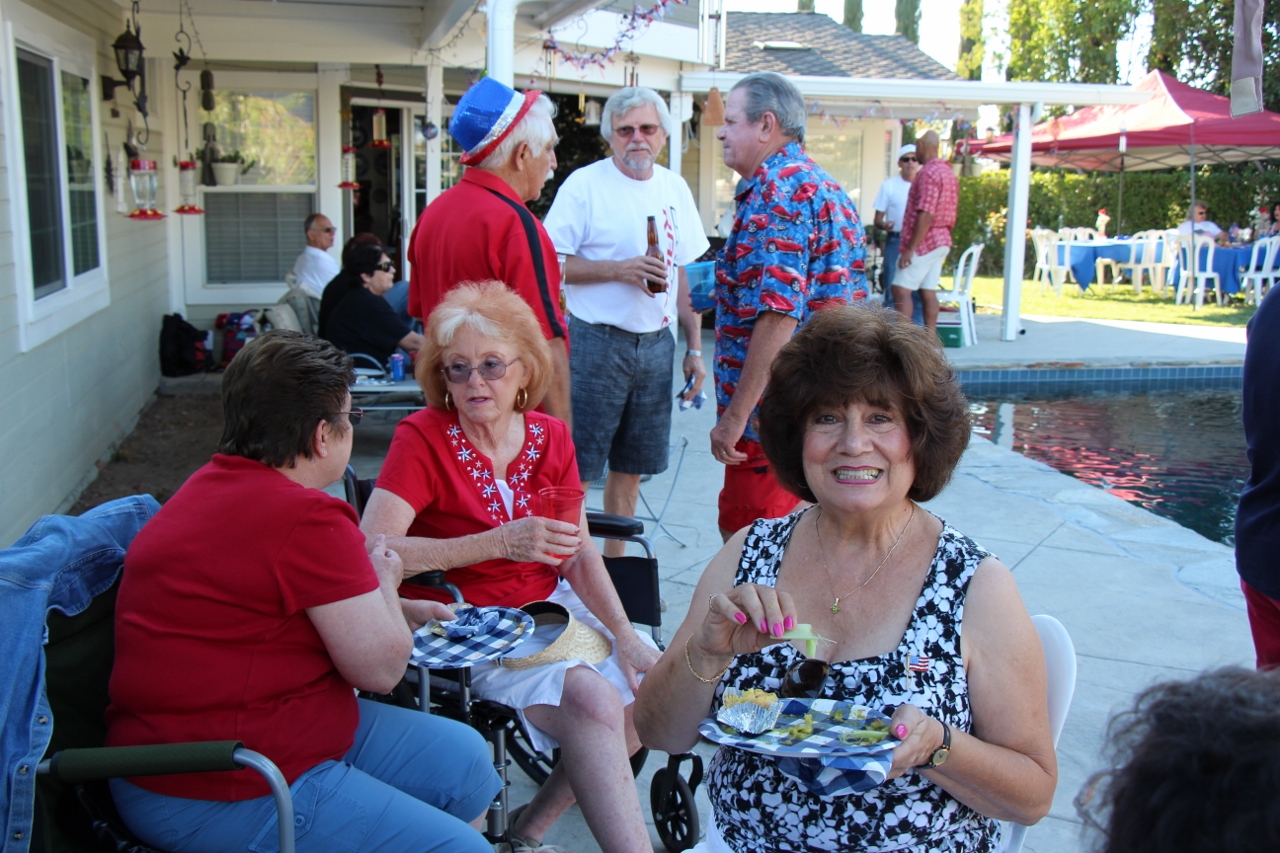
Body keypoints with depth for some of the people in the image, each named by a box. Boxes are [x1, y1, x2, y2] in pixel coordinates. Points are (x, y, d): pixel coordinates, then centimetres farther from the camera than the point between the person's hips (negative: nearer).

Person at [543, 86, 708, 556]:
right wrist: (618, 269, -20)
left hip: (656, 343, 6)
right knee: (575, 470, -2)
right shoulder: (584, 184, -6)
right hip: (596, 341, -5)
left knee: (630, 468, 13)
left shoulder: (675, 188, 11)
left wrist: (694, 348, 11)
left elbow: (686, 271, 15)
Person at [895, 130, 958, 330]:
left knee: (901, 290, -10)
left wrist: (910, 248, -22)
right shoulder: (948, 172, 15)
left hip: (923, 241, -10)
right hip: (942, 241, 10)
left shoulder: (929, 172, -15)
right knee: (928, 292, 9)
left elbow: (926, 215, -22)